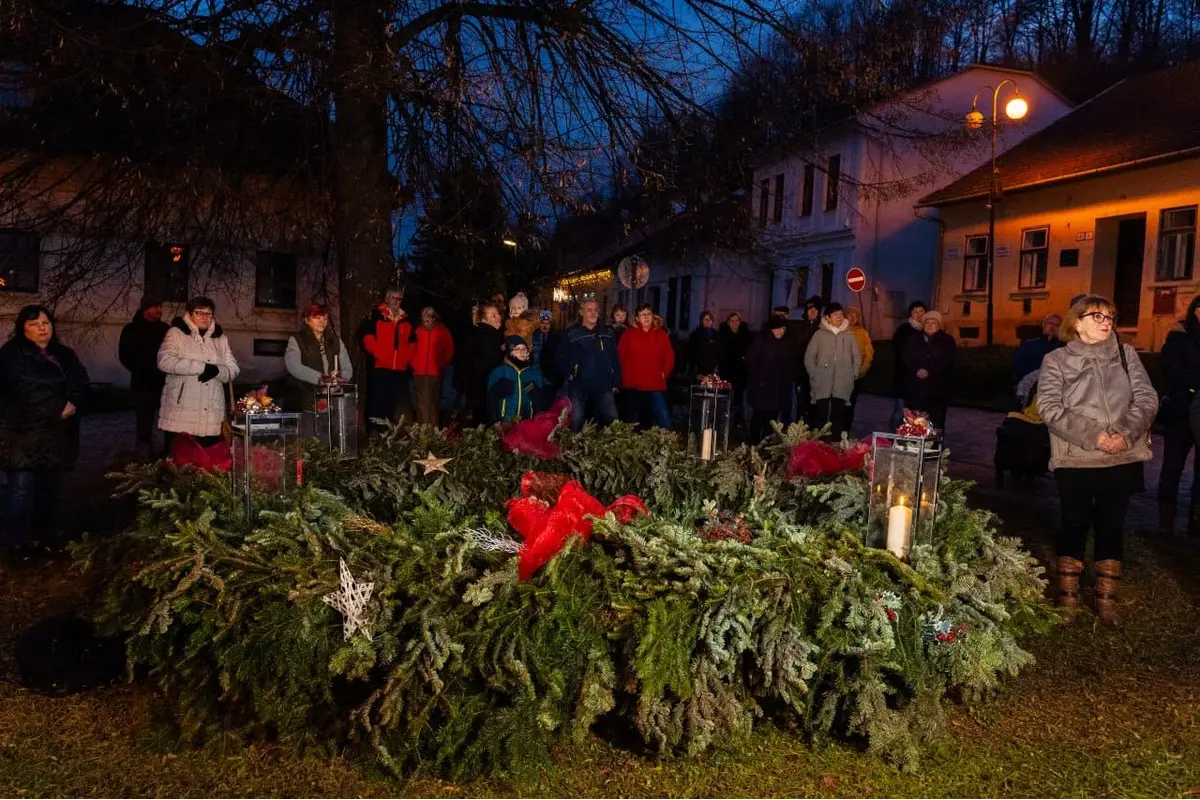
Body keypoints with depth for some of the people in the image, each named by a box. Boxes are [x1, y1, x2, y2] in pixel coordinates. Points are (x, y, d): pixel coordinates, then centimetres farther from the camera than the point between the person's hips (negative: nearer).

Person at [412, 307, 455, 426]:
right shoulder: (418, 331, 7)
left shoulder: (443, 331, 3)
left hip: (435, 372, -2)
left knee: (434, 402, 0)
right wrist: (414, 363, 5)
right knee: (422, 402, 4)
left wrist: (442, 365, 2)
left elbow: (449, 350, 6)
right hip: (420, 372, 2)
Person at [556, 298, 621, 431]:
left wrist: (616, 382, 4)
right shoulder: (571, 334, -1)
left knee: (613, 421, 4)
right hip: (579, 386, -2)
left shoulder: (608, 333, 8)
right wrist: (568, 375, -9)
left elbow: (615, 359, 8)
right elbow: (561, 357, 1)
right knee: (576, 422, 3)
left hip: (604, 386, 2)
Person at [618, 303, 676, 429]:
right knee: (634, 419, 10)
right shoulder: (629, 333, 3)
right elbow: (620, 355, 4)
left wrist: (664, 373, 1)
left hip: (656, 385, 0)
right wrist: (625, 373, -1)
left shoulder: (662, 334, 7)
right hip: (633, 384, 0)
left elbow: (670, 356, 10)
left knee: (664, 418, -10)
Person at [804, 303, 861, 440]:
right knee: (820, 417, -3)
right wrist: (814, 376, -1)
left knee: (838, 417, 4)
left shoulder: (849, 335, 10)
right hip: (822, 384, -2)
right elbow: (808, 357, 3)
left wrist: (853, 375, 6)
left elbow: (857, 357, 14)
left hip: (842, 385, 2)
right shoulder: (819, 334, 4)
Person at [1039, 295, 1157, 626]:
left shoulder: (1127, 354, 7)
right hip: (1075, 460, -2)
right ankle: (1068, 596, 20)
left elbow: (1147, 398, 1)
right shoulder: (1057, 360, -1)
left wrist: (1127, 434, -16)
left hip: (1123, 459, 3)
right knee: (1075, 525, 6)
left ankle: (1106, 598, 24)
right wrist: (1093, 435, -20)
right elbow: (1050, 408, -11)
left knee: (1112, 526, 11)